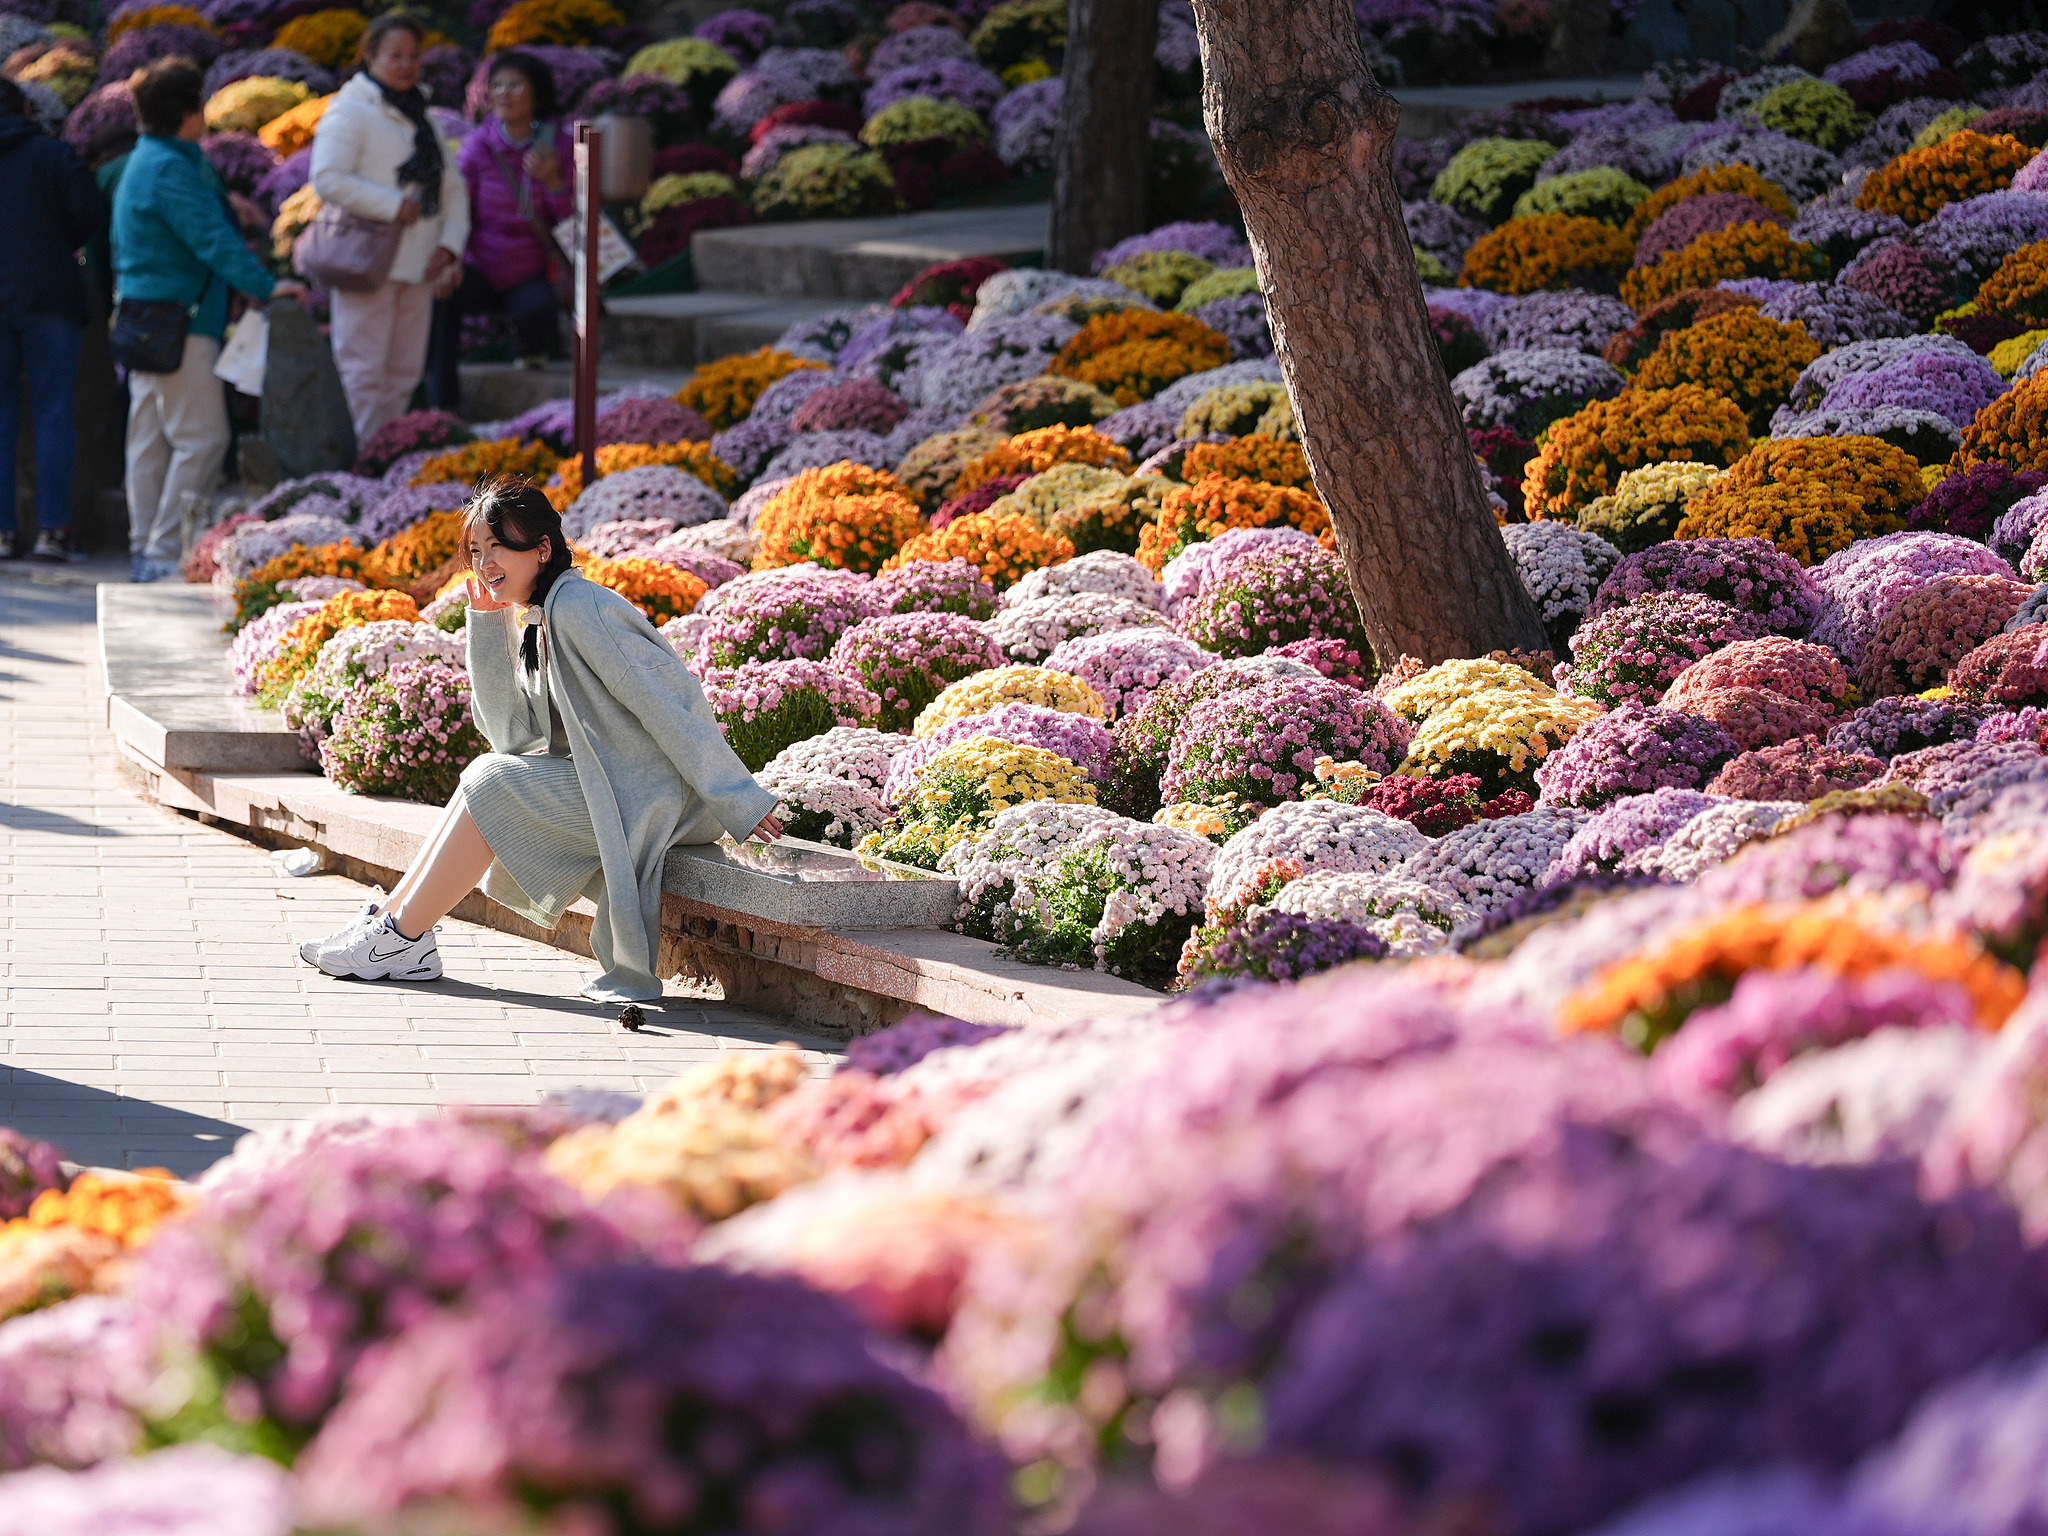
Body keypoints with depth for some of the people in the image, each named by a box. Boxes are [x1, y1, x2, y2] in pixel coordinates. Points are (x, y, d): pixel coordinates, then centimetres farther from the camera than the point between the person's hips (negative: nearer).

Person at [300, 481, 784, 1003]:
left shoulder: (576, 606, -17)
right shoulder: (538, 617, 13)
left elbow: (664, 704, -19)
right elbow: (510, 730, 9)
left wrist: (741, 803, -20)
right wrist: (487, 623, 4)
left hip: (646, 795, -9)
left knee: (491, 785, -13)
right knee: (484, 780, 4)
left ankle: (402, 940, -5)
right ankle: (389, 918, 3)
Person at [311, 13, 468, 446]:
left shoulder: (422, 120, 19)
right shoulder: (350, 112, -5)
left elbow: (452, 187, 21)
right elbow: (328, 179, -18)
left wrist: (450, 244, 5)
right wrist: (392, 206, -17)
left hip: (417, 267, 8)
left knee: (404, 372, 9)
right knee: (362, 371, -9)